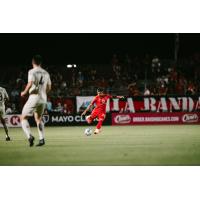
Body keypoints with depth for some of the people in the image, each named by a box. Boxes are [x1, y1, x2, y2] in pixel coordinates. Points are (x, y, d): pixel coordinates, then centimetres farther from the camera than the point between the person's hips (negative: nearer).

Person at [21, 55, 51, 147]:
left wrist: (24, 92, -5)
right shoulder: (46, 73, 11)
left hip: (34, 97, -6)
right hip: (43, 98, 6)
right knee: (38, 118, 23)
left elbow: (30, 84, -21)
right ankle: (42, 139, 13)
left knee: (23, 118, 1)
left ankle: (29, 136, -19)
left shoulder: (32, 71, -7)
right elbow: (49, 88, 14)